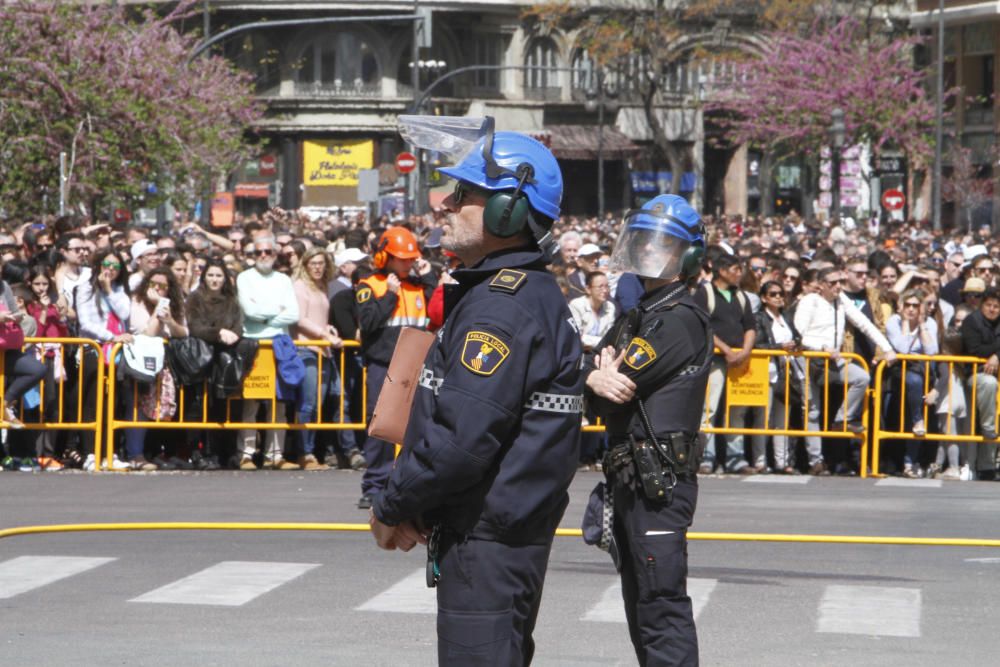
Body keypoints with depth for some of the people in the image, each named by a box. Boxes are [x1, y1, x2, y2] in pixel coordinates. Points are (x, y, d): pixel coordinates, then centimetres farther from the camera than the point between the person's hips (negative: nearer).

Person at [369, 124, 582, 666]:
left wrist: (392, 507, -10)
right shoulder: (536, 295, 15)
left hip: (486, 541, -11)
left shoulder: (500, 306, -19)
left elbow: (461, 439, -25)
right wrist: (416, 508, 10)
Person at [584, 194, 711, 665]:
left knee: (662, 608, -12)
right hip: (628, 477, 10)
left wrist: (604, 373, 4)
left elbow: (622, 384, -18)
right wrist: (598, 376, -13)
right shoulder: (637, 313, 18)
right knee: (640, 606, 16)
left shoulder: (681, 320, -12)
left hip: (660, 481, -10)